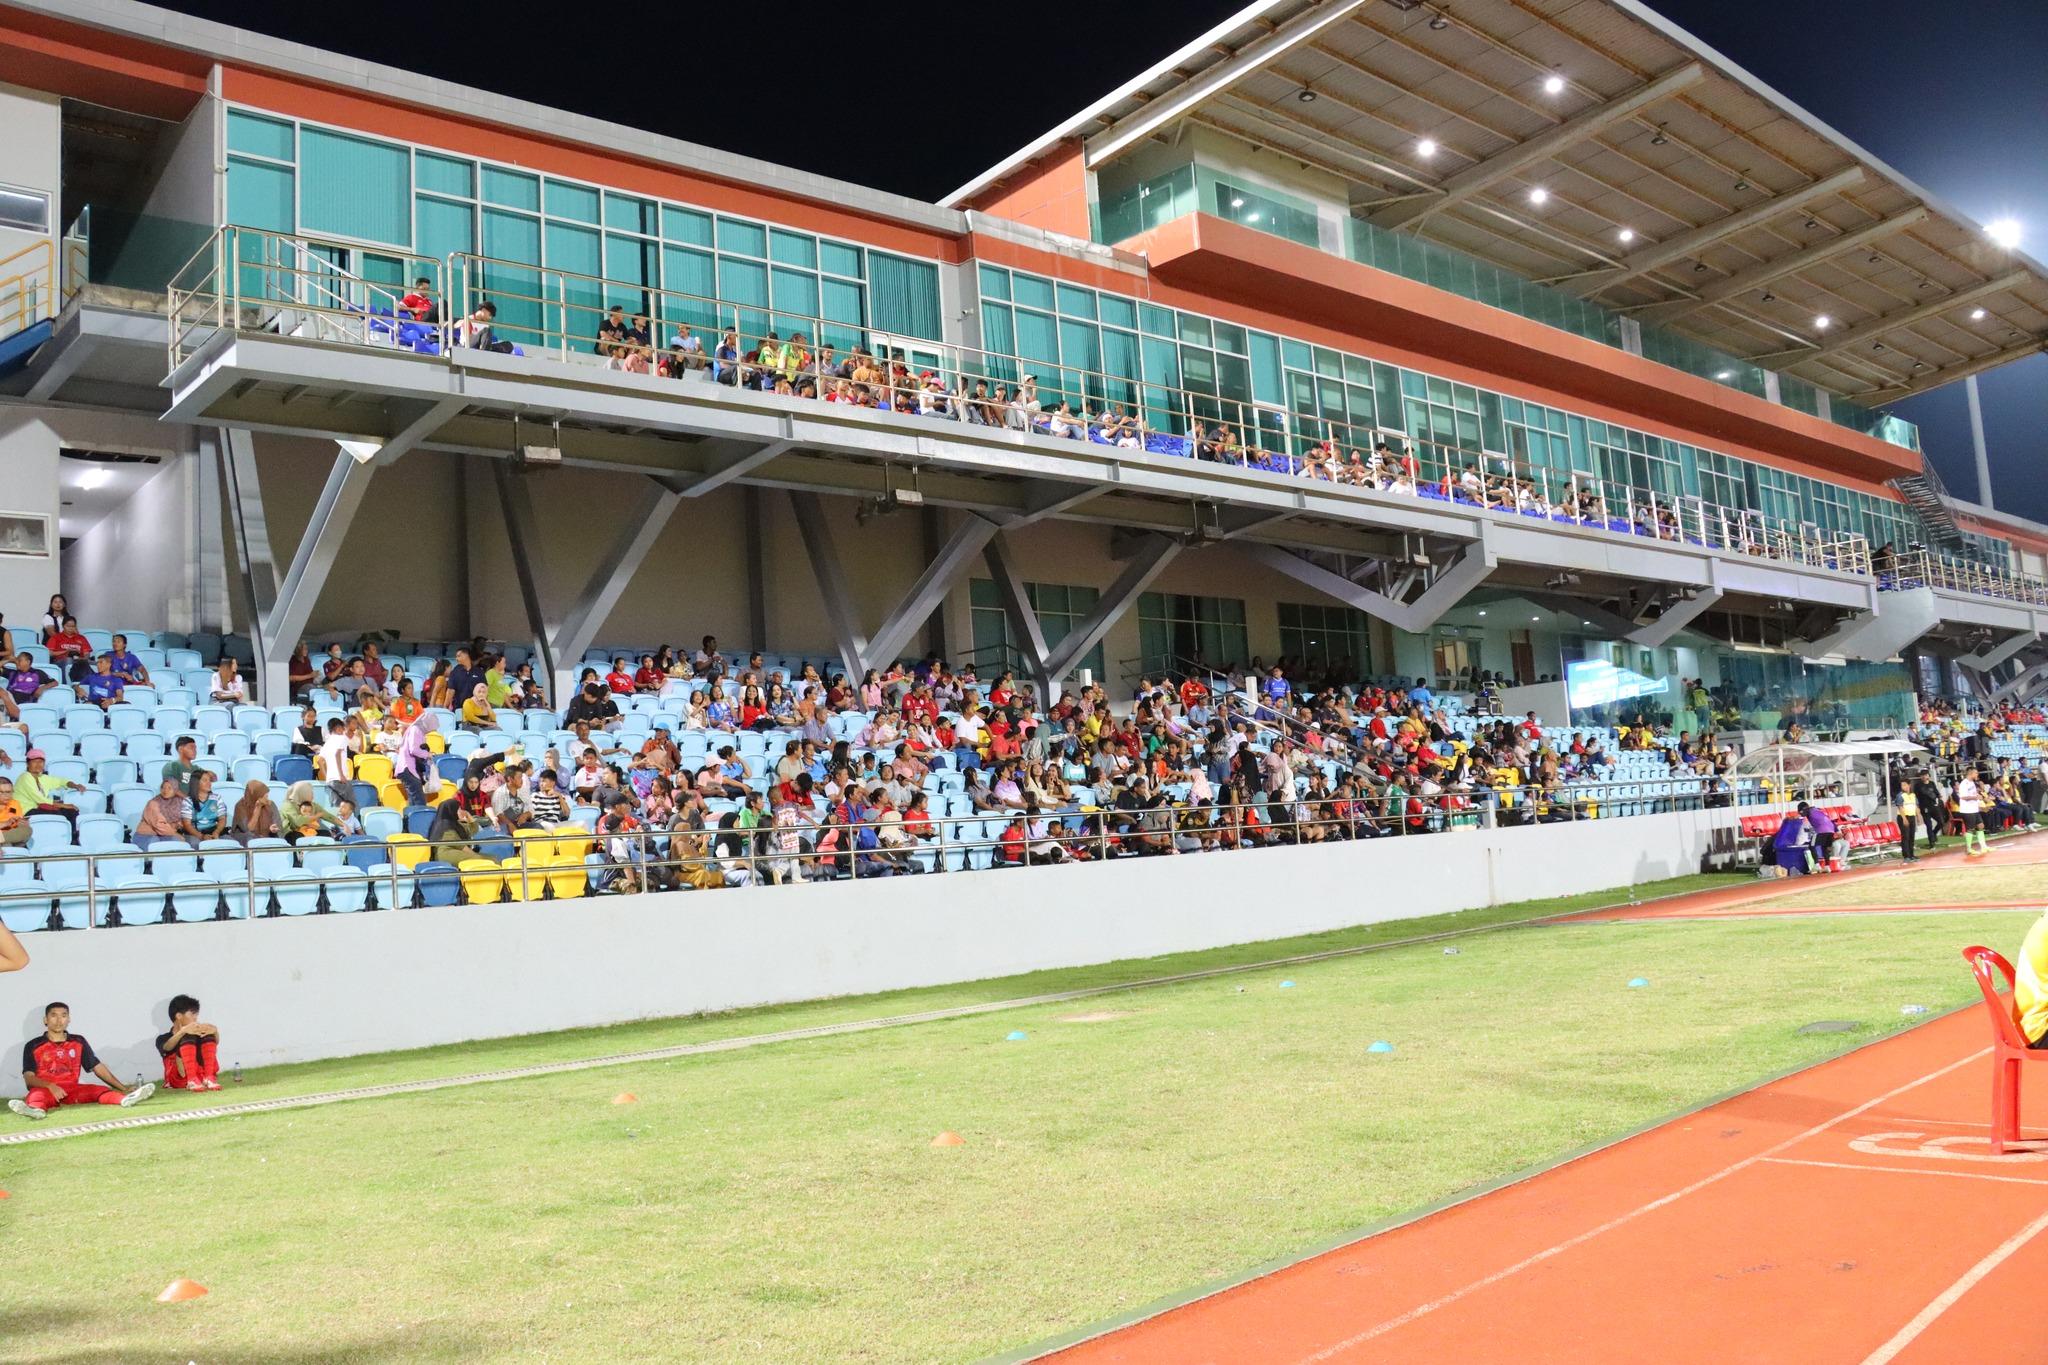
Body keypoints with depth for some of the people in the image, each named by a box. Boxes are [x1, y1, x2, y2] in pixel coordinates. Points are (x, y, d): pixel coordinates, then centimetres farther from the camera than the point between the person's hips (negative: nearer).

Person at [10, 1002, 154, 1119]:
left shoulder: (78, 1042, 15)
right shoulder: (33, 1046, 7)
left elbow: (98, 1068, 14)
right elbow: (29, 1078, -3)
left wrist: (124, 1089, 6)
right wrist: (50, 1086, -25)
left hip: (72, 1090, 2)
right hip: (45, 1089, -2)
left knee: (98, 1089, -26)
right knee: (37, 1094, -36)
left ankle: (126, 1099, -57)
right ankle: (35, 1109, -72)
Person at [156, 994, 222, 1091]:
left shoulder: (196, 1032, 20)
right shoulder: (163, 1038, 10)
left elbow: (215, 1043, 0)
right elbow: (167, 1047, -15)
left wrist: (215, 1031, -23)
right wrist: (183, 1031, -34)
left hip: (200, 1074, 3)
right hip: (178, 1079, -3)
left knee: (207, 1034, -11)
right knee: (188, 1036, -20)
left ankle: (209, 1077, -27)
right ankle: (192, 1081, -37)